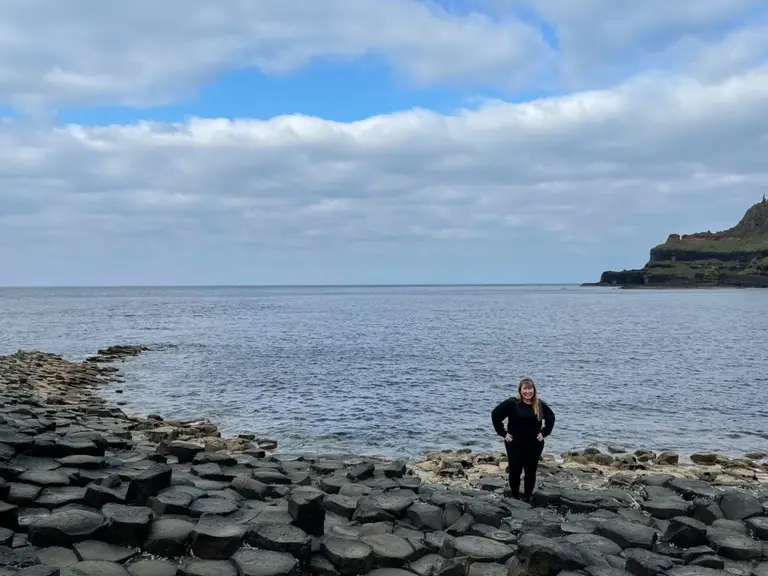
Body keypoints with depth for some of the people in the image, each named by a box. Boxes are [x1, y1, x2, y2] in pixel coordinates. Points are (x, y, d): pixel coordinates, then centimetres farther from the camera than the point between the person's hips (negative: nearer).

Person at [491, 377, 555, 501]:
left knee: (531, 472, 8)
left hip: (534, 445, 3)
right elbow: (495, 414, -5)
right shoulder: (511, 403, -11)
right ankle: (515, 498, 17)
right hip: (514, 444, -2)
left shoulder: (540, 405, -1)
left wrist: (544, 432, 5)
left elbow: (551, 418, 16)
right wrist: (503, 433, -7)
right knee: (515, 472, 0)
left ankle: (527, 499, 22)